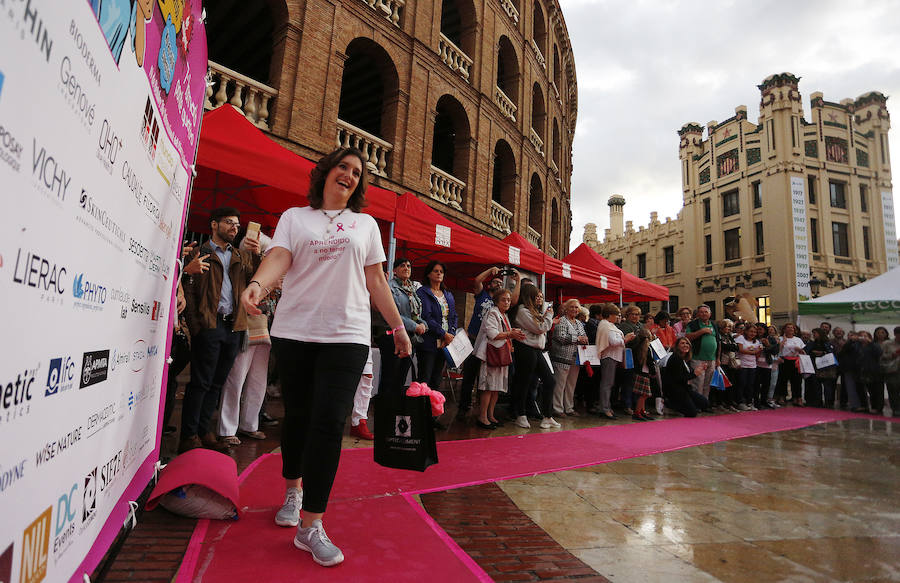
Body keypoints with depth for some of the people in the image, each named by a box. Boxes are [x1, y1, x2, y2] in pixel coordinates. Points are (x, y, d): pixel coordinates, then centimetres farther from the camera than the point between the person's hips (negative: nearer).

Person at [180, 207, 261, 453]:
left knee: (216, 383, 11)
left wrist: (257, 256, -9)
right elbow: (189, 289, -4)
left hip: (233, 326, 5)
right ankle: (189, 437, 7)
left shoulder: (241, 256, 18)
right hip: (209, 325, -5)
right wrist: (196, 324, -14)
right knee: (201, 382, -2)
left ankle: (204, 431, 21)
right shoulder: (201, 252, 3)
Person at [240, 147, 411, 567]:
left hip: (346, 335, 0)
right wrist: (258, 283, -27)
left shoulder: (365, 224, 15)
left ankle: (311, 526, 1)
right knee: (297, 416, 11)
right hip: (294, 331, 1)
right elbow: (278, 257, -5)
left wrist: (398, 326, 12)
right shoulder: (294, 217, 11)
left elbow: (376, 282, 15)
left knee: (329, 424, -9)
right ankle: (293, 490, 38)